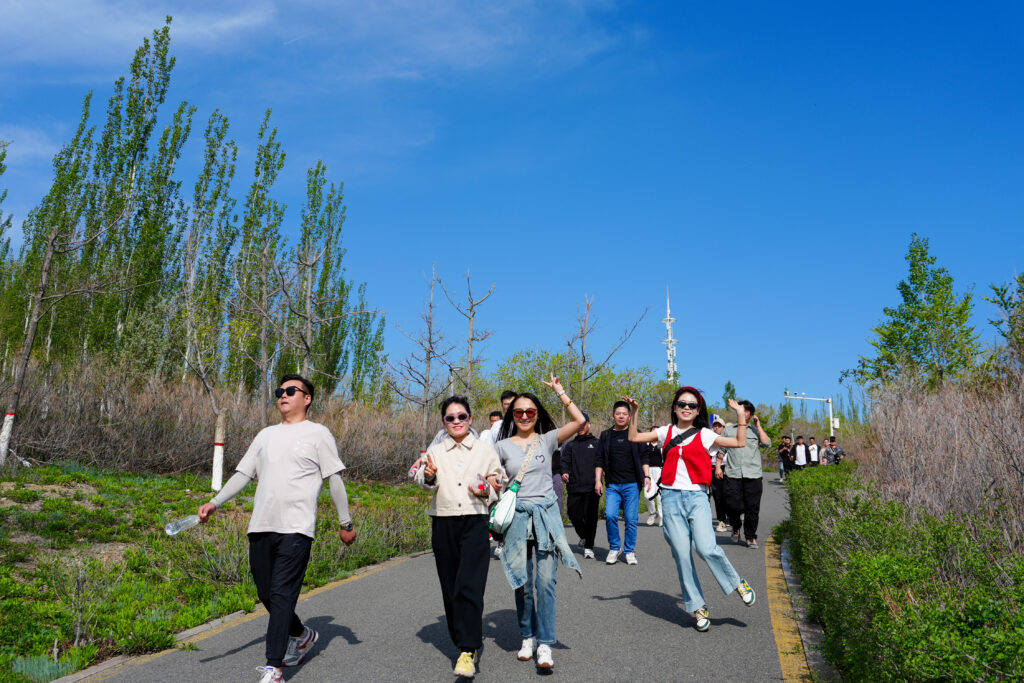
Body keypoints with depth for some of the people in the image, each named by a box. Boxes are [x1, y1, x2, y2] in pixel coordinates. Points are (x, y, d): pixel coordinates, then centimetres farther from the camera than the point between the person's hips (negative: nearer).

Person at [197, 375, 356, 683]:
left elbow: (335, 479, 3)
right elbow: (243, 474, 17)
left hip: (295, 529, -6)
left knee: (282, 595, -9)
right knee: (266, 594, 11)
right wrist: (214, 502, 3)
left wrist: (346, 522, 4)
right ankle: (302, 635, 34)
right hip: (261, 527, 6)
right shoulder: (266, 435, 18)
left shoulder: (318, 433, 3)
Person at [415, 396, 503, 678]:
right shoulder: (435, 451, 10)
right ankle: (468, 641, 23)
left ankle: (468, 651, -11)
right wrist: (428, 477, -26)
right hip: (443, 524, 3)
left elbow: (498, 484, 15)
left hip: (475, 522, -2)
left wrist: (487, 491, -7)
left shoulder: (485, 450, 8)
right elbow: (422, 481, -3)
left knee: (469, 587, -14)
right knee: (450, 588, 7)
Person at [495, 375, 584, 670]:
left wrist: (559, 392, -6)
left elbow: (579, 420, -8)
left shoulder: (547, 440, 3)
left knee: (545, 581, -6)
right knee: (523, 581, 8)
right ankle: (528, 637, 23)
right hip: (518, 516, 1)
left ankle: (544, 644, 1)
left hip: (546, 514, -1)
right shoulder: (503, 446, 6)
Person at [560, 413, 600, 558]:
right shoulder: (570, 445, 18)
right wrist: (564, 472, -13)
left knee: (590, 517, -4)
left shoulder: (596, 443, 12)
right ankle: (584, 536, 30)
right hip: (574, 487, 2)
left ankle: (589, 547, 7)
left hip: (591, 487, -2)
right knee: (574, 515, 1)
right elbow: (565, 460, 8)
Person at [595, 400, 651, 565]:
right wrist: (598, 480, 5)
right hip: (612, 485, 1)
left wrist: (647, 476, -4)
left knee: (631, 519, -1)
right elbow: (600, 460, 12)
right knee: (610, 515, -12)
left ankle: (630, 551, 14)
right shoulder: (605, 436, 11)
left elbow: (644, 457, 7)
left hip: (632, 484, -1)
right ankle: (614, 548, 7)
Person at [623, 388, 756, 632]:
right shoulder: (666, 432, 13)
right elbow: (634, 438, 10)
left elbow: (739, 443, 5)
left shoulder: (704, 435, 8)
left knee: (706, 548, -19)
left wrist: (740, 415, 3)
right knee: (681, 554, -1)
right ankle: (698, 607, 13)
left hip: (697, 497, -2)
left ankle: (738, 584, 8)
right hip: (671, 497, 2)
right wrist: (634, 412, 2)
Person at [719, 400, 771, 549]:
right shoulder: (729, 430, 16)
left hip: (753, 475, 0)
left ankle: (750, 537, 15)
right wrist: (718, 465, 6)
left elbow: (767, 443, -4)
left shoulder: (756, 430, 14)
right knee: (733, 505, -8)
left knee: (752, 508, 0)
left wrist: (758, 425, 0)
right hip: (733, 474, 0)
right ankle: (735, 528, 21)